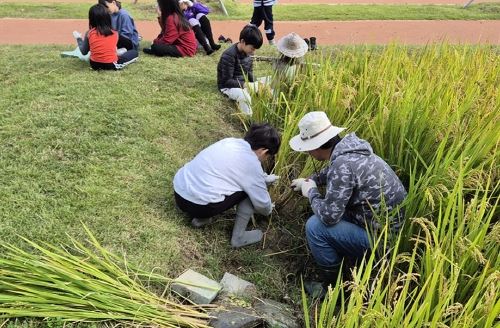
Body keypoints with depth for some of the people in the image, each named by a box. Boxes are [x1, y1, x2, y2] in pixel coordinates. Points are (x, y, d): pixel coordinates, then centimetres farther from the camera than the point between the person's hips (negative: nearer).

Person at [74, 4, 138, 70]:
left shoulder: (89, 33, -3)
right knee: (134, 52, 12)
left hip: (94, 65, 2)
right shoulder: (115, 33, -3)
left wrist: (79, 38, 24)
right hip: (111, 65, -2)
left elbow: (84, 52, 8)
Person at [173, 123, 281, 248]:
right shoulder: (251, 164, -12)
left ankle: (200, 217, 21)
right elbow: (261, 203, 0)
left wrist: (264, 178, 43)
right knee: (251, 189, 2)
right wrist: (268, 210, 22)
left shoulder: (232, 141, 9)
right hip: (196, 204, -8)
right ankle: (238, 238, 11)